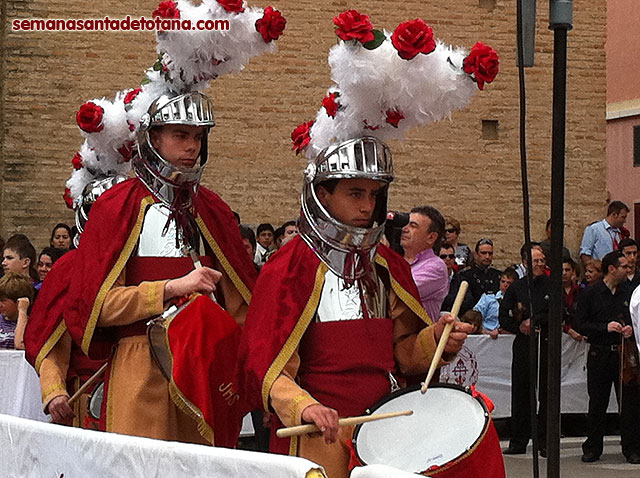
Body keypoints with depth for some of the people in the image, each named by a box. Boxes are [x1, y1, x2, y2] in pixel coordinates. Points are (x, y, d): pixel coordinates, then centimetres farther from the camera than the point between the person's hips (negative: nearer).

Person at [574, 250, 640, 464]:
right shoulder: (590, 293, 1)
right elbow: (580, 325, -2)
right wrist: (606, 328, -14)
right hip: (600, 355, -2)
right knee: (597, 404, 5)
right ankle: (592, 448, 15)